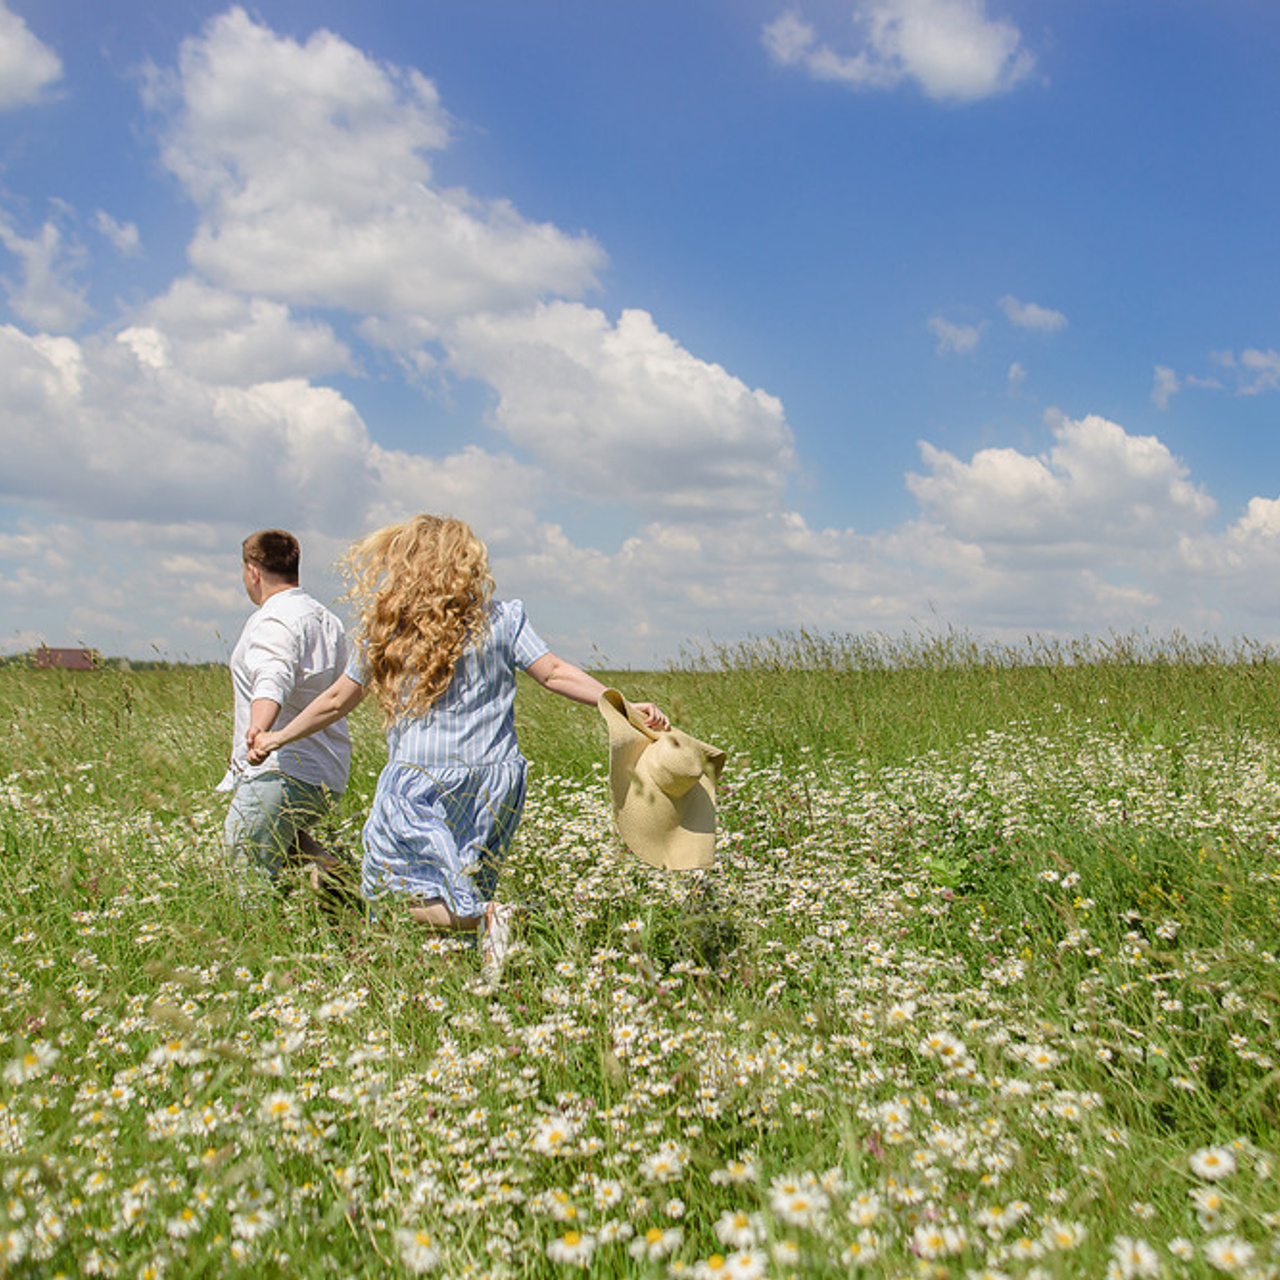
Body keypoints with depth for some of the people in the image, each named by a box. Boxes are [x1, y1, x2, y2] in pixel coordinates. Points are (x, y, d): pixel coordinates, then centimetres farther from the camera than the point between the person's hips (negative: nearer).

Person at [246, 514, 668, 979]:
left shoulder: (385, 629, 1)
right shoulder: (502, 618, 0)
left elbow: (336, 702, 10)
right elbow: (555, 673, -8)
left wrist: (274, 739, 24)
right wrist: (624, 706, -7)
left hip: (418, 784, -3)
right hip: (493, 781, 3)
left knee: (389, 890, 4)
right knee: (470, 886, 21)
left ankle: (483, 915, -20)